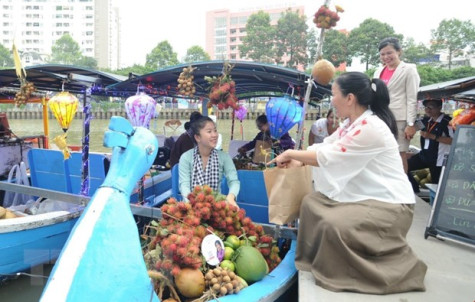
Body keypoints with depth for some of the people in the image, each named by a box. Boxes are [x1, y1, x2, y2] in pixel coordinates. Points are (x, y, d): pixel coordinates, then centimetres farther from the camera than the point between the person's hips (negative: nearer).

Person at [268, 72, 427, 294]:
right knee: (312, 203, 5)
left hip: (389, 203, -10)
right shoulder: (350, 124, 6)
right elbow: (325, 147, 7)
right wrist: (296, 161, -9)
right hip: (364, 196, 10)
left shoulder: (371, 128, -25)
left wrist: (291, 154, -10)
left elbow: (327, 156, -23)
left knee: (335, 225, -27)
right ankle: (319, 259, 16)